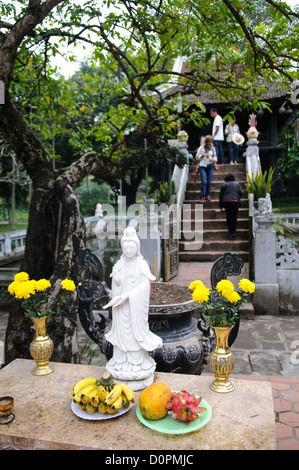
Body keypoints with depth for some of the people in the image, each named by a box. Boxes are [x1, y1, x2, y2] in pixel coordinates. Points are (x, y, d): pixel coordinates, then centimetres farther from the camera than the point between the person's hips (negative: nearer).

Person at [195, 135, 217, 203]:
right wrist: (203, 155, -15)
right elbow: (197, 157, 0)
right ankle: (203, 196, -8)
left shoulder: (212, 148, 10)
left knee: (209, 182, 1)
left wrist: (213, 159, -7)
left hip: (210, 166, 3)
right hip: (203, 166, -3)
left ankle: (208, 195, 14)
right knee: (203, 182, -12)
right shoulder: (201, 148, 1)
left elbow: (215, 156, 16)